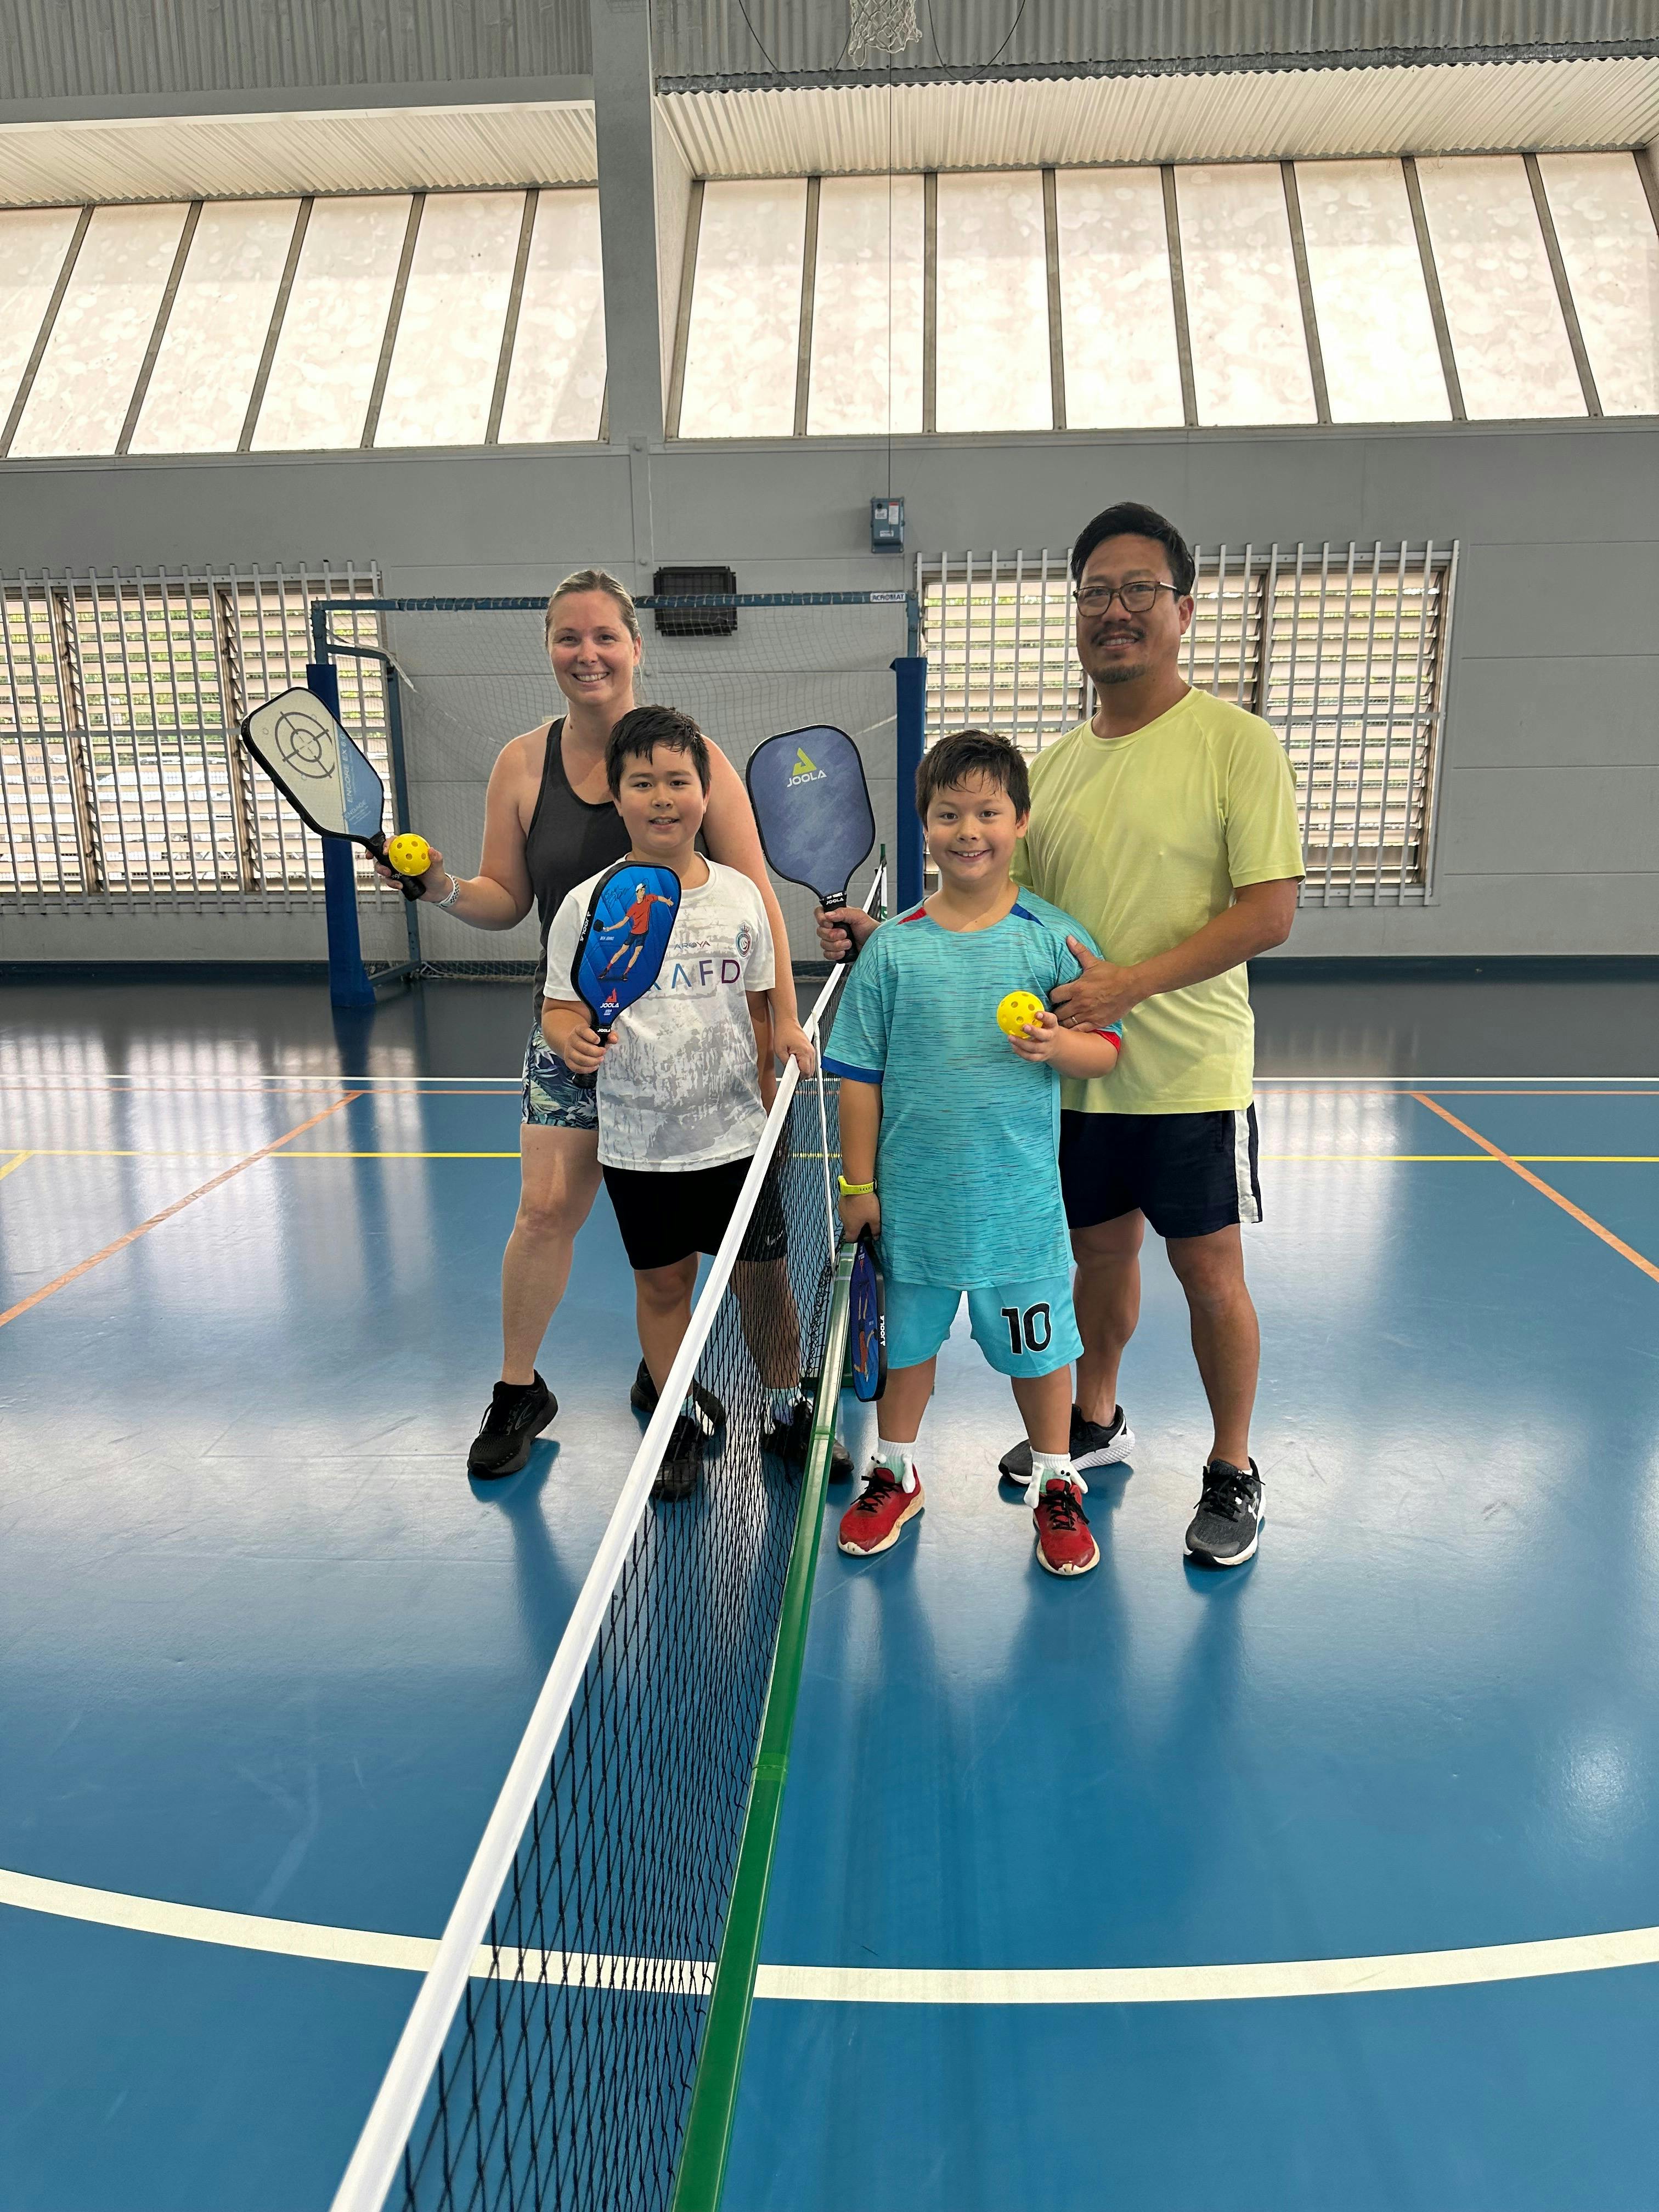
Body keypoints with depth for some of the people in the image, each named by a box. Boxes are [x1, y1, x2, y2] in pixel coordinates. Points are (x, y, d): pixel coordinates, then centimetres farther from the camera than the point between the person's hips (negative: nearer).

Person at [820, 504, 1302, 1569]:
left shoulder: (1236, 742, -9)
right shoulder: (1054, 765, 8)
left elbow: (1270, 909, -15)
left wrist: (1133, 981, -24)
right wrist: (884, 934, 0)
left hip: (1189, 1075, -5)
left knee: (1209, 1269, 6)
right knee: (1099, 1247, 18)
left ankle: (1233, 1471, 25)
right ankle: (1096, 1421, 39)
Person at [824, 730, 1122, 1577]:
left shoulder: (1056, 938, -4)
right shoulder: (892, 946, -3)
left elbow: (1106, 1051, -1)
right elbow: (860, 1074, 1)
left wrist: (1057, 1046, -23)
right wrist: (859, 1184, 0)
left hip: (1020, 1198, -1)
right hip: (913, 1196, 1)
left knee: (1037, 1347, 11)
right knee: (907, 1341, 16)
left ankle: (1055, 1487, 33)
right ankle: (894, 1475, 37)